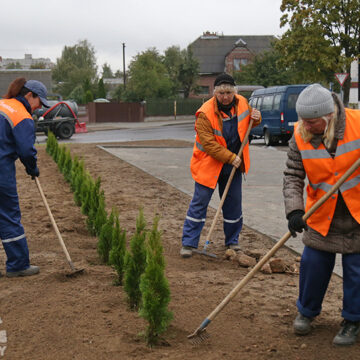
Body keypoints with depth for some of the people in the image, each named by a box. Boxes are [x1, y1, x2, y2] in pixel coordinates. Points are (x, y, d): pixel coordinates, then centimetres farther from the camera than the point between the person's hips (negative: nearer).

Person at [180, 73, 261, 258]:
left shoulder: (242, 102, -3)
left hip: (233, 166, 5)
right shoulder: (205, 114, -21)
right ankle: (188, 243, 6)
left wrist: (256, 118, -6)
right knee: (199, 203, -2)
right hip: (209, 165, -5)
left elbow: (247, 123, 18)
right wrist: (230, 158, -24)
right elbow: (209, 144, -23)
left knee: (233, 204, 11)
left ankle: (232, 241, 26)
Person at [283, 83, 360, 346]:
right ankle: (307, 312, 31)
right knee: (313, 264, 7)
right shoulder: (300, 136, -10)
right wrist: (294, 210, -20)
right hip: (322, 215, 2)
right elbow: (293, 177, -8)